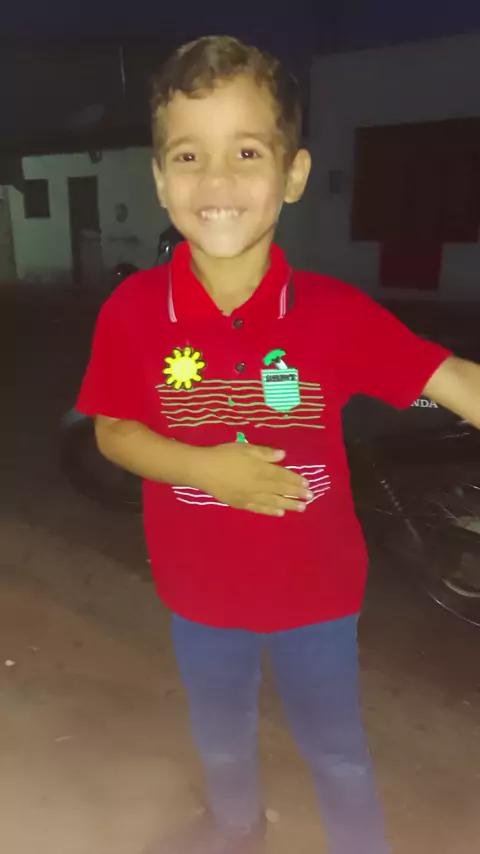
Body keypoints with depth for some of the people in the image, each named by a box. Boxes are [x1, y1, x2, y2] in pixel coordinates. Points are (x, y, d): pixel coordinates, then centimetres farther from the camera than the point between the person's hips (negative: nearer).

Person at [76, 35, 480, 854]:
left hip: (317, 588, -1)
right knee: (220, 734, 30)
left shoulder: (334, 311, -20)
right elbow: (112, 433, -9)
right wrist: (203, 467, -25)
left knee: (335, 747, 22)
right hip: (199, 591, 2)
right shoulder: (133, 310, -17)